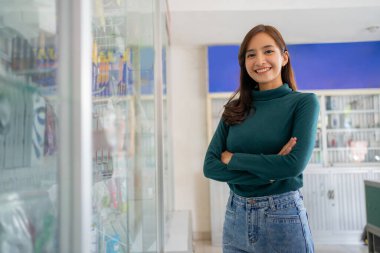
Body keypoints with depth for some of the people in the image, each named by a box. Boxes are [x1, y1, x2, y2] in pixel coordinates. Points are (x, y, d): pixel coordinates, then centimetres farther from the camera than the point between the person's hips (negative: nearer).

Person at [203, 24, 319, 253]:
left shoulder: (304, 102, -5)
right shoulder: (235, 109, 4)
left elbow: (295, 163, -18)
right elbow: (210, 166, -4)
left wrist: (234, 158, -10)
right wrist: (269, 170, -15)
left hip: (283, 218, -3)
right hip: (236, 217, 4)